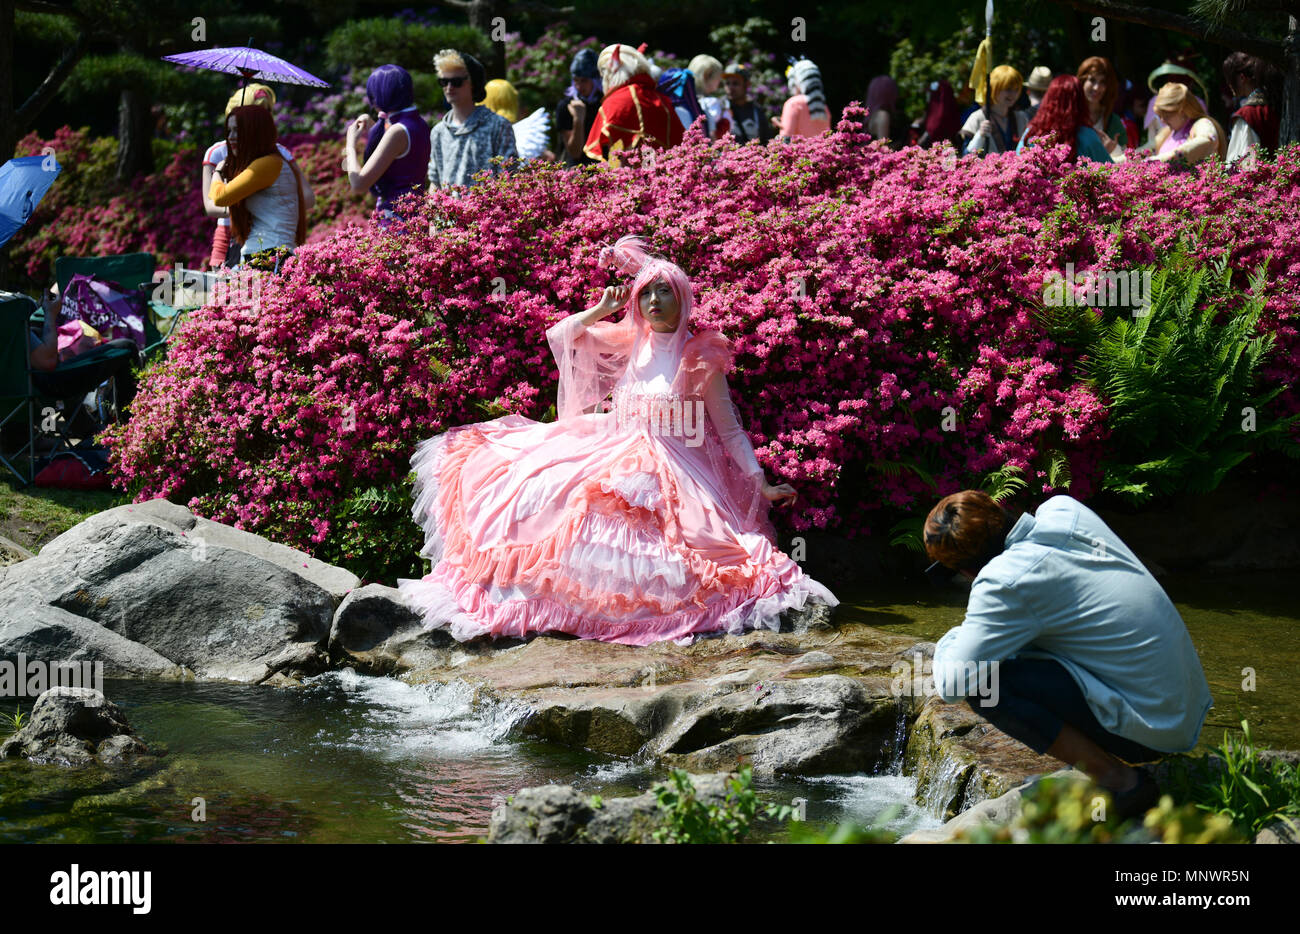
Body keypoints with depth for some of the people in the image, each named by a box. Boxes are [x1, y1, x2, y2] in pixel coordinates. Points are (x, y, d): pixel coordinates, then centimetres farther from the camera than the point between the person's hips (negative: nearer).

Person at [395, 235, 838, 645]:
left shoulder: (702, 356, -2)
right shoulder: (629, 340, 9)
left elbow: (730, 429, 0)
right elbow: (559, 336, 14)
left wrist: (762, 484, -6)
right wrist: (602, 310, 3)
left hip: (675, 473, -4)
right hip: (616, 457, 4)